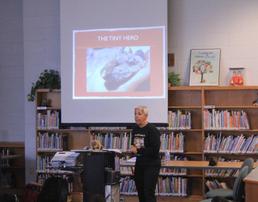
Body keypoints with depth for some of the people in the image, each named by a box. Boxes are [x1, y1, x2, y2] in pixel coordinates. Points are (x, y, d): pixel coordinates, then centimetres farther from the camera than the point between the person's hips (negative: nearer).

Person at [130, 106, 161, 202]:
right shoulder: (135, 129, 8)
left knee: (149, 194, -9)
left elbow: (155, 150, -21)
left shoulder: (152, 130, -15)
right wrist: (132, 148, -1)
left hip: (151, 165, -7)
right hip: (139, 164, 7)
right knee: (140, 193, 11)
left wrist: (138, 150, -20)